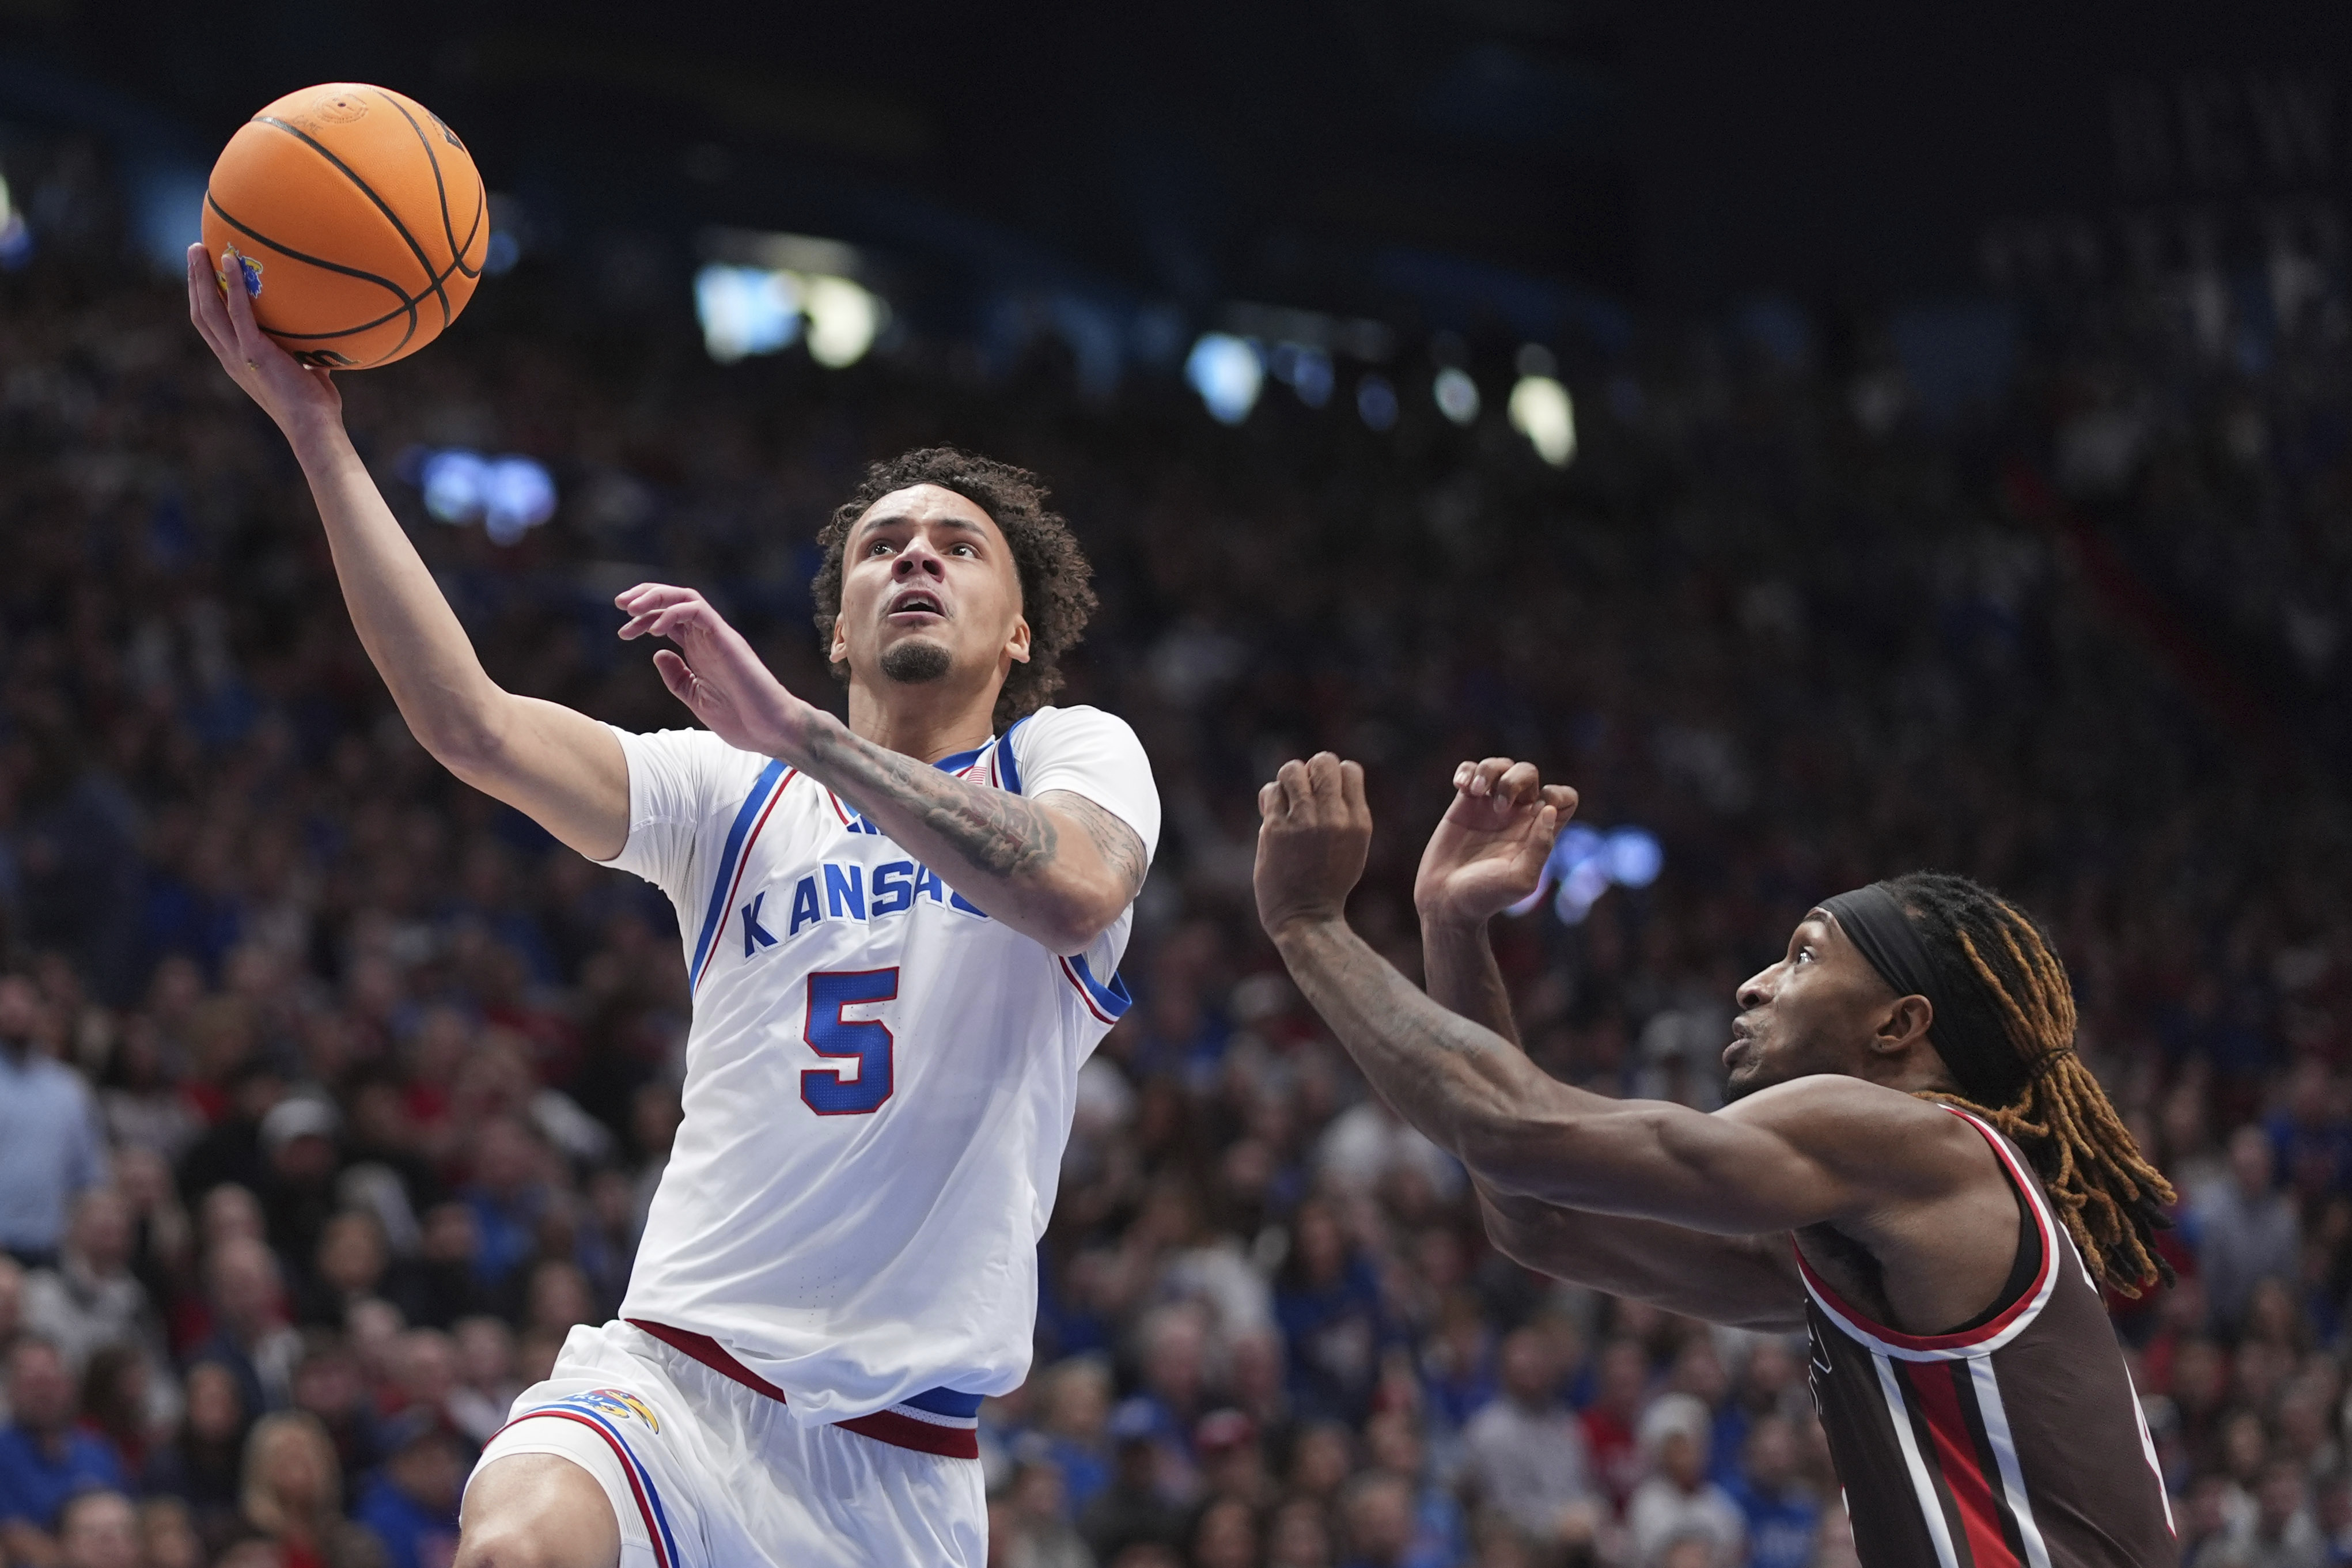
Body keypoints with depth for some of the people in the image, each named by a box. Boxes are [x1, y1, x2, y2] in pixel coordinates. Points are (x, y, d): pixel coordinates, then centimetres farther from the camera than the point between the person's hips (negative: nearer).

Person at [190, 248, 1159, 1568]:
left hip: (903, 1456, 0)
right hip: (676, 1378, 0)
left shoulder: (1074, 755, 8)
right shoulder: (730, 794, 14)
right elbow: (473, 728, -2)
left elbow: (1073, 892, -17)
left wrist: (797, 730, -24)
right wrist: (317, 432, -8)